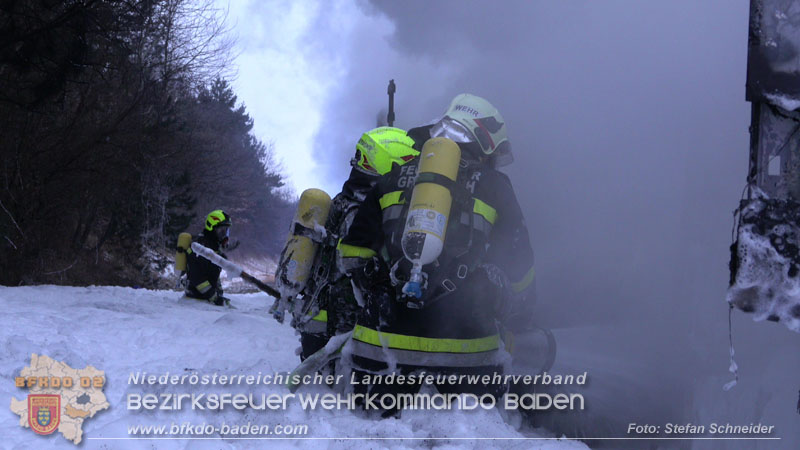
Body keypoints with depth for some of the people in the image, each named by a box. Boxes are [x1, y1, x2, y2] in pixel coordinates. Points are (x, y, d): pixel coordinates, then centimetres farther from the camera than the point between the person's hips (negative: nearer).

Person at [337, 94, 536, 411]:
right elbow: (518, 266, 10)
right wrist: (517, 323, 24)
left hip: (383, 340, 2)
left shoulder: (394, 180, 13)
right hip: (465, 346, -2)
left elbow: (353, 252, 8)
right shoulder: (495, 186, 7)